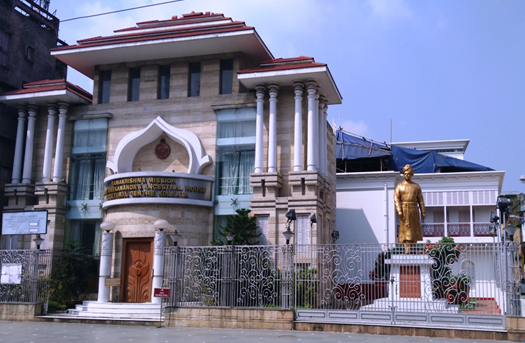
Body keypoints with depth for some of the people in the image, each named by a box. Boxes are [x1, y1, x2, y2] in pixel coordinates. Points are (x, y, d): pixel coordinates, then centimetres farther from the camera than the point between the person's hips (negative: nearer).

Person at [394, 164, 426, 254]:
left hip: (414, 210, 3)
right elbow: (396, 199, -5)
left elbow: (420, 200, 9)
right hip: (404, 210, -3)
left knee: (415, 229, 5)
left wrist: (423, 212, 3)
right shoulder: (399, 186, 4)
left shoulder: (416, 186, 11)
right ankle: (407, 249, -11)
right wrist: (399, 211, -17)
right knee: (405, 228, -7)